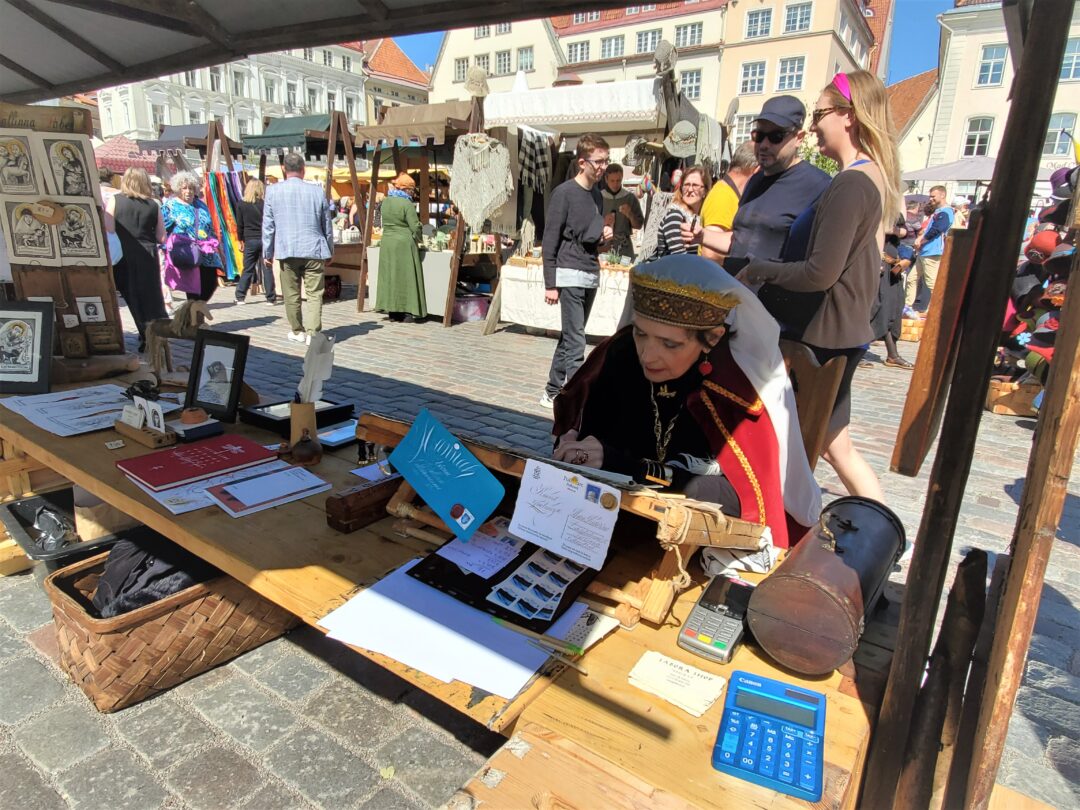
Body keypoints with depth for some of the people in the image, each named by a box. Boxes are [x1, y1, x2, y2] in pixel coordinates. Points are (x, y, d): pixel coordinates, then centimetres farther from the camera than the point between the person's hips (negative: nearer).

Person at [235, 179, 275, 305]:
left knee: (247, 269, 9)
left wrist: (241, 239, 14)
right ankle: (271, 298, 3)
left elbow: (239, 225, 4)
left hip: (250, 240, 1)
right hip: (265, 240, -1)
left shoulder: (242, 204, 1)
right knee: (267, 269, 3)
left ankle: (240, 297, 9)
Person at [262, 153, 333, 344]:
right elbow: (327, 226, 9)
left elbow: (268, 225, 4)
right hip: (314, 250, 0)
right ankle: (312, 332, -8)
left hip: (287, 250, 0)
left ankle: (298, 331, 20)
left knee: (291, 295, 11)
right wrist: (329, 251, 20)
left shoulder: (273, 191, 1)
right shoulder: (317, 191, 2)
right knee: (314, 294, 1)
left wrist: (267, 253, 12)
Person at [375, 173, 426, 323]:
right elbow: (415, 227, -12)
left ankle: (392, 312, 13)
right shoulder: (407, 204, -12)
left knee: (390, 276, 10)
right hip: (404, 244, -6)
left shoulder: (385, 202, 8)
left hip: (386, 243, 6)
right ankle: (404, 313, 0)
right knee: (405, 277, -1)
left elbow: (386, 223, 13)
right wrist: (416, 239, 5)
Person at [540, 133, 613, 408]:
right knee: (575, 341, -11)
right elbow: (550, 240, -9)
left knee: (569, 337, 13)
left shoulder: (597, 195, 15)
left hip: (591, 276, 8)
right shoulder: (564, 192, -7)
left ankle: (553, 391, 23)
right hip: (570, 275, -8)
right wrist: (550, 284, -12)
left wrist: (604, 235, 2)